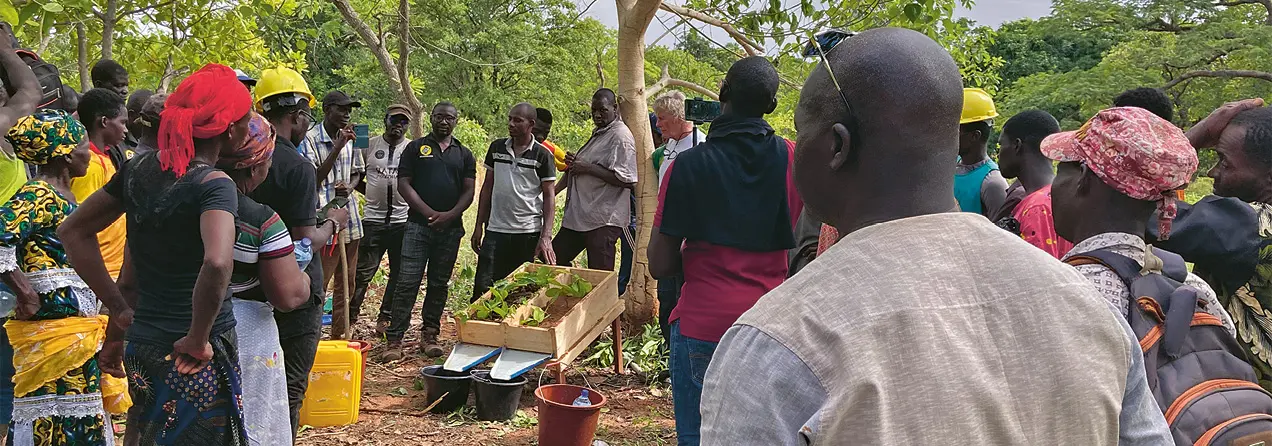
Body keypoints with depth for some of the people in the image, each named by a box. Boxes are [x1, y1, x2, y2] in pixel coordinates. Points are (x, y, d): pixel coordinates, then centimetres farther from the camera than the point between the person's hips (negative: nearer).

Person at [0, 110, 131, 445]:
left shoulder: (65, 196, 16)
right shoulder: (38, 196, -14)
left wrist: (117, 306, 18)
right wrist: (27, 293, -21)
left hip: (80, 327, 10)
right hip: (54, 324, -10)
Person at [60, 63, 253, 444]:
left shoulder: (139, 169, 5)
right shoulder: (213, 184, -17)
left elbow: (73, 231, 14)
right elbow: (217, 264, -35)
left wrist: (117, 307, 12)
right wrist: (198, 338, -20)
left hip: (142, 345, 7)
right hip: (202, 357, -7)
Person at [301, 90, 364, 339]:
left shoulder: (351, 138, 10)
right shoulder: (310, 139, -9)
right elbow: (314, 179, -15)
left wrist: (349, 187, -4)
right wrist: (338, 146, -19)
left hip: (350, 218, 7)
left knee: (347, 282, 14)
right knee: (318, 283, -6)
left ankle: (338, 334, 25)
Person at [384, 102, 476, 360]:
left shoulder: (464, 155, 13)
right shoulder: (416, 148, 7)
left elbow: (469, 191, 6)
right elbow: (403, 184, -1)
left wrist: (450, 215, -11)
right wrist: (429, 212, -12)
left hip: (450, 228, 3)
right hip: (418, 225, -2)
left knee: (440, 284, 8)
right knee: (407, 283, -7)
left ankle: (429, 336, 18)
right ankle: (394, 339, -4)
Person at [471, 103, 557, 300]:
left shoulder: (542, 155, -2)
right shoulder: (497, 147, 8)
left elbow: (549, 196, -2)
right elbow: (487, 187, 14)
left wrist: (546, 236, -11)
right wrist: (479, 225, 9)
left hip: (529, 233, -2)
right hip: (495, 231, 3)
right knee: (483, 288, -2)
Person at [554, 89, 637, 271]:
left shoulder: (621, 137, -14)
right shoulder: (598, 133, 16)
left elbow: (627, 180, -23)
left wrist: (588, 168, -20)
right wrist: (575, 163, 8)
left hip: (603, 222, -10)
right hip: (577, 216, 10)